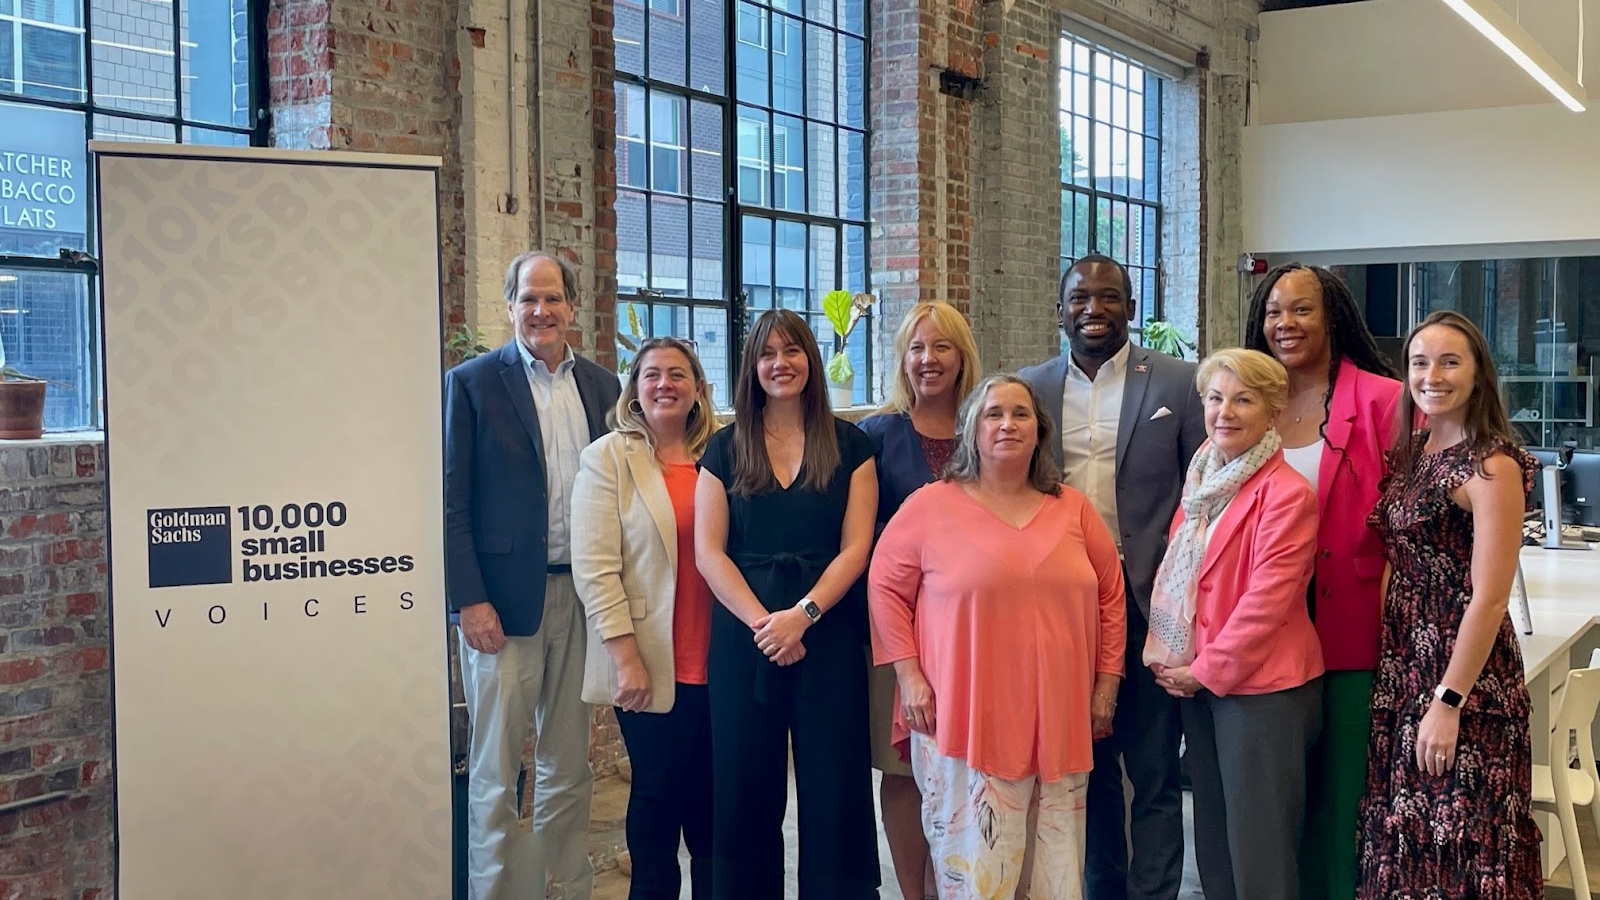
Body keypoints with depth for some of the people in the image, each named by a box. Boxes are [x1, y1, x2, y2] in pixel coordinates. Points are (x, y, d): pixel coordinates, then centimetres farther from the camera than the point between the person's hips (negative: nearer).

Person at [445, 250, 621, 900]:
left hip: (583, 596, 4)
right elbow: (453, 501, -6)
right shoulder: (472, 382, -2)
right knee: (496, 767, 2)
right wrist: (469, 599, -12)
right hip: (504, 598, -4)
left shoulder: (602, 387, 10)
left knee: (570, 761, 13)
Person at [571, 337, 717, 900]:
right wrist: (626, 657, -12)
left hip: (714, 661, 3)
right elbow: (594, 568, -7)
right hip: (650, 666, -3)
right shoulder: (608, 458, -1)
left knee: (711, 796, 9)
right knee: (657, 794, 6)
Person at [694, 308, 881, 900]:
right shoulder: (726, 448, 8)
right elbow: (708, 551, 1)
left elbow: (856, 547, -2)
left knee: (834, 784, 0)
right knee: (747, 786, 5)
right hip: (744, 636, 1)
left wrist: (802, 615, -14)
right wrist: (761, 621, -11)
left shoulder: (849, 445, 5)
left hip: (829, 632, -1)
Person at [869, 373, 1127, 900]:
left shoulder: (1074, 510, 8)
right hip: (965, 718, -3)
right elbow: (886, 587, 2)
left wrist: (1106, 683, 10)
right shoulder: (931, 507, -1)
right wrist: (909, 676, -5)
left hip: (1060, 721, 3)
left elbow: (1110, 595, 14)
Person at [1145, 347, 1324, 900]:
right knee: (1213, 841, 16)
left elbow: (1266, 600, -19)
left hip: (1262, 686, -8)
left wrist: (1207, 669, -13)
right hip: (1199, 684, 8)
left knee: (1259, 853, 1)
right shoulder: (1202, 483, 10)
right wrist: (1170, 658, 5)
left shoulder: (1287, 494, -15)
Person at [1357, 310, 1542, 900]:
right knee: (1405, 835, 15)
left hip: (1464, 670, -7)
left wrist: (1449, 703, -19)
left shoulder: (1492, 464, -14)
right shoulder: (1409, 453, 9)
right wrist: (1389, 666, 8)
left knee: (1458, 844, 3)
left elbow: (1489, 598, -17)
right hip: (1402, 663, 7)